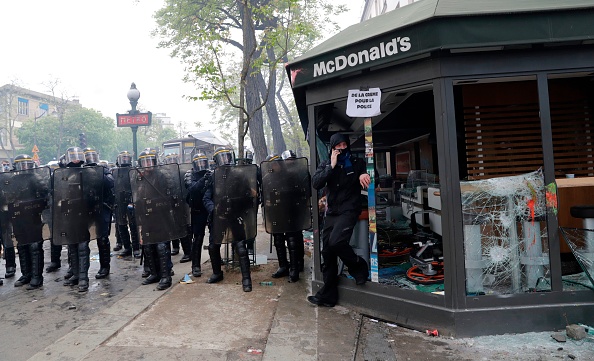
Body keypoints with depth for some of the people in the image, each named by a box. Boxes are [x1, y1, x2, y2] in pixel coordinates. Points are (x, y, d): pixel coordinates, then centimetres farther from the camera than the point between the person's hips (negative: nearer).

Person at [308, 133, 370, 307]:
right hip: (331, 212, 4)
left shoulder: (357, 163, 3)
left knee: (336, 241, -27)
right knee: (327, 252, 5)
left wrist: (364, 174, -11)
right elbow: (316, 183, -6)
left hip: (349, 210, -4)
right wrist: (331, 167, -14)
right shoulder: (326, 164, 8)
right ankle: (327, 295, 16)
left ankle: (359, 267, 2)